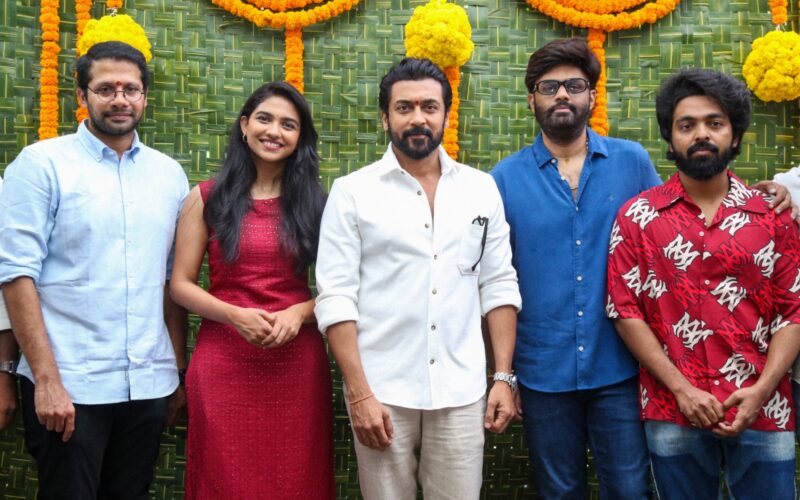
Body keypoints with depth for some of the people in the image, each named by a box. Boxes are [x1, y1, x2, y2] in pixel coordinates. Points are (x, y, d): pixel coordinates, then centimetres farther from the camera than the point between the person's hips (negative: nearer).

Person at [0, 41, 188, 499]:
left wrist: (178, 371, 9)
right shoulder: (42, 164, -4)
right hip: (68, 385, -4)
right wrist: (46, 379, -15)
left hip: (149, 386, 4)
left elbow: (174, 278, 11)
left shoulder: (169, 174, 8)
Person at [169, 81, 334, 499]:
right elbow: (180, 284, 1)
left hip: (298, 365, 1)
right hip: (224, 363, -1)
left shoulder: (314, 202, 7)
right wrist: (234, 315, -14)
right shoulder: (207, 198, 3)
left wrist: (300, 312, -13)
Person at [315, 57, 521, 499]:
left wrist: (504, 377, 1)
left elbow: (498, 286, 7)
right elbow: (336, 298, -6)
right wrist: (359, 393, -12)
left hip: (462, 391, 2)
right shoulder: (352, 192, -2)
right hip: (381, 391, -2)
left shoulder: (482, 189, 7)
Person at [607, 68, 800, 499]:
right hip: (673, 414, -1)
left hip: (762, 413, 1)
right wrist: (682, 389, -10)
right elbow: (625, 312, -3)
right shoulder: (637, 217, 1)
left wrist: (761, 389, -10)